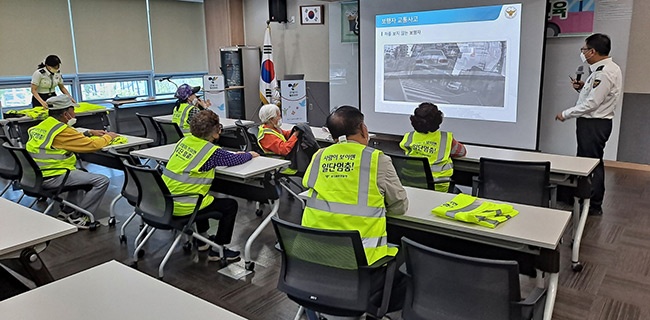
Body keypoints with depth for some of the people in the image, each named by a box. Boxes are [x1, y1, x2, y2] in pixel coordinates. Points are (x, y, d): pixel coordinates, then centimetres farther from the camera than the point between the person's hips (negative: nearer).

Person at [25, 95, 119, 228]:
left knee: (83, 174, 33)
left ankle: (68, 211, 27)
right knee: (102, 181, -12)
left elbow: (74, 139, 24)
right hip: (52, 178, -10)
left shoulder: (43, 125, 11)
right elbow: (92, 145, -15)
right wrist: (108, 137, 2)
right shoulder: (62, 130, -18)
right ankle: (78, 217, -2)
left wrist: (89, 133, 16)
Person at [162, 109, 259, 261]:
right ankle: (217, 250, 14)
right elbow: (234, 160, -2)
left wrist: (234, 155, 19)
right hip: (183, 207, -8)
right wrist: (249, 155, 18)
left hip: (166, 202, 8)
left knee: (204, 195, 35)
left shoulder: (185, 140, 7)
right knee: (230, 205, 8)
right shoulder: (210, 150, -15)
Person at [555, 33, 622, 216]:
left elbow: (592, 103, -22)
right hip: (593, 122, 10)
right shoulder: (606, 69, 12)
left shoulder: (604, 73, -20)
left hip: (594, 124, -10)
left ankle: (594, 206, 8)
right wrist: (583, 88, 3)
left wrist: (565, 114, -13)